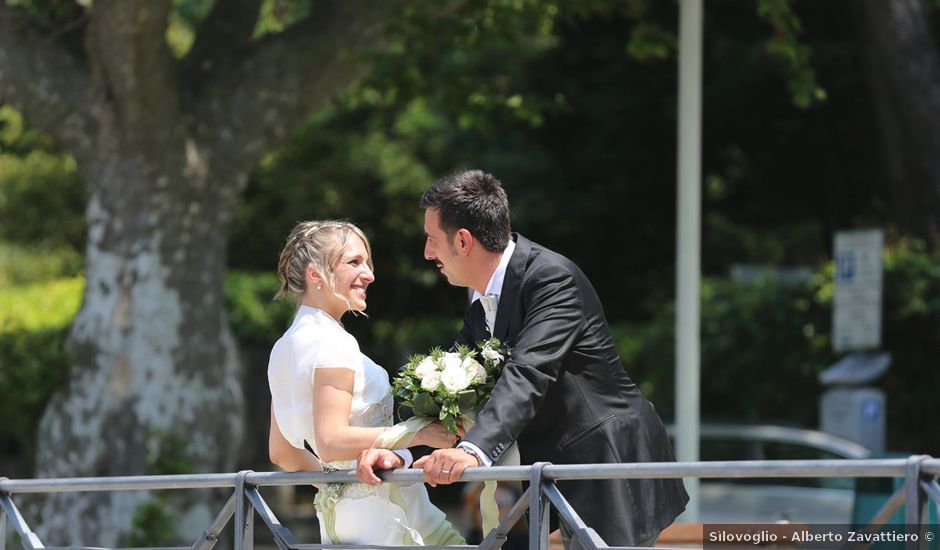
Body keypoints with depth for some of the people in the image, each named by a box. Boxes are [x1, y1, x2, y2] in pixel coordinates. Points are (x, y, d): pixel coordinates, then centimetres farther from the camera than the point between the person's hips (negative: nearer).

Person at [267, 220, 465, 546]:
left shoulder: (286, 347, 14)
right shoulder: (333, 344, -14)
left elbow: (282, 452, 18)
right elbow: (331, 440, -23)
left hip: (336, 512, 10)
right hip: (379, 512, -10)